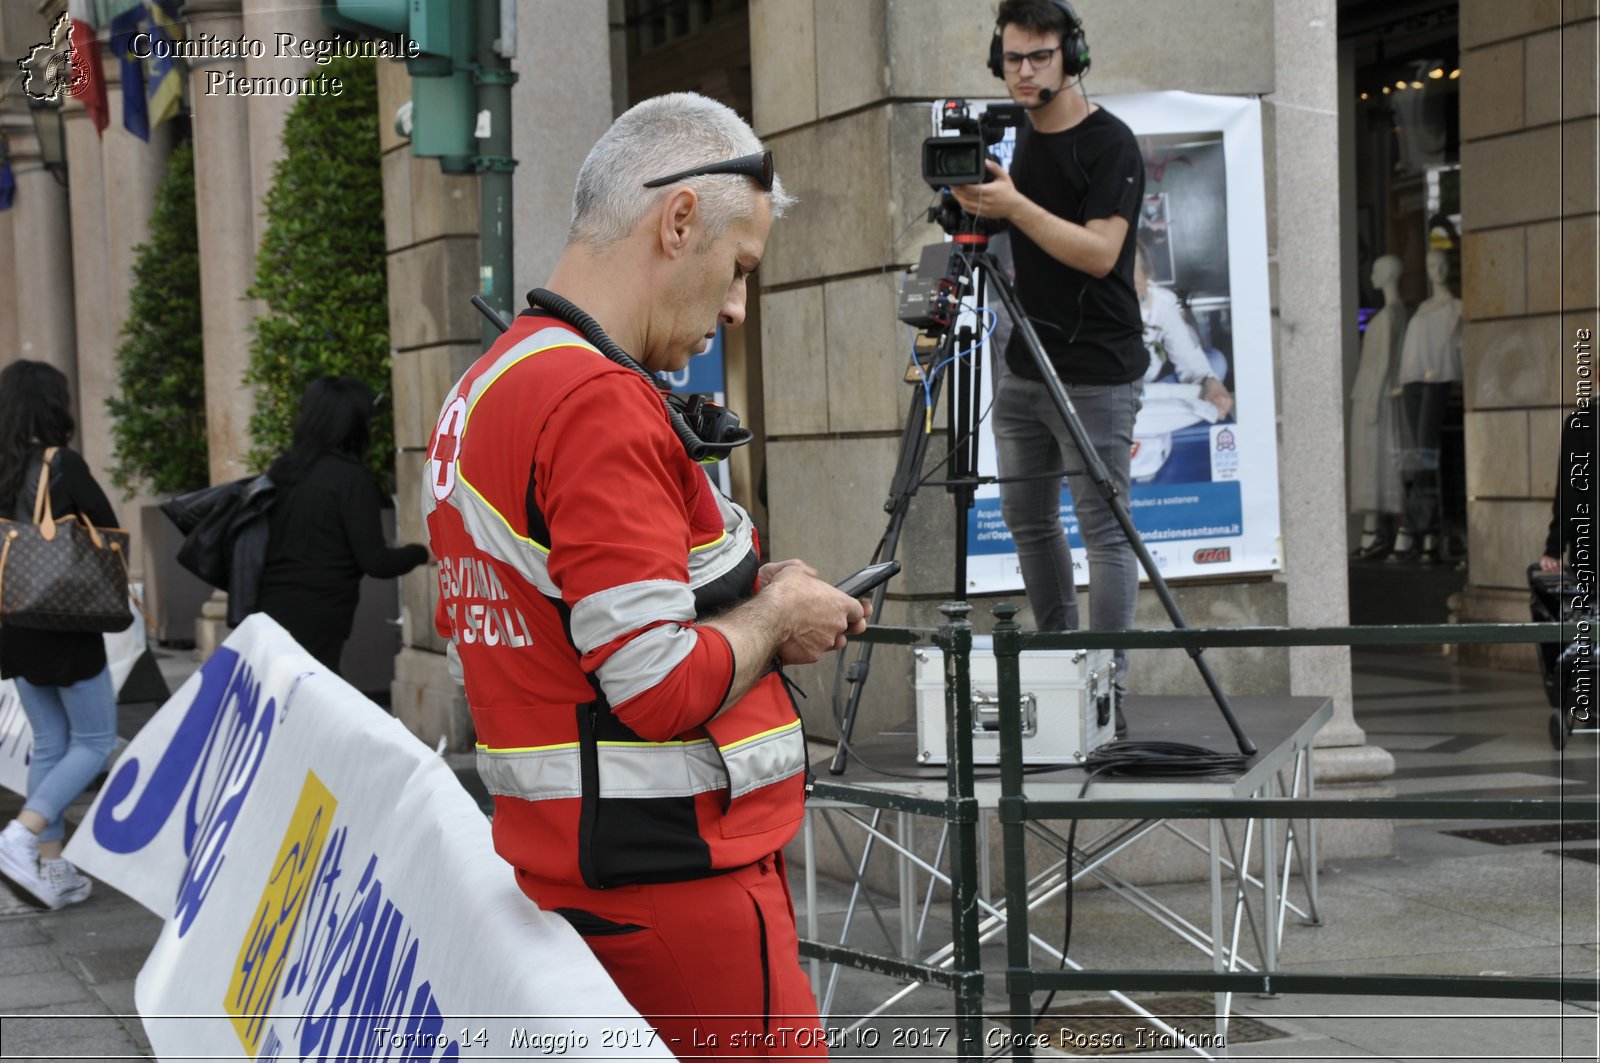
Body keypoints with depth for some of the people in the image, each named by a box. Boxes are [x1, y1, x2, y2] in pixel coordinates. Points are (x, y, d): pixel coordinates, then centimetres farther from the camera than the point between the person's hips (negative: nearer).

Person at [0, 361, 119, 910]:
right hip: (66, 627, -7)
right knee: (94, 741, 5)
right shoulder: (63, 466, -16)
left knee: (50, 744, 14)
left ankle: (52, 869, 15)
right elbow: (108, 531, -9)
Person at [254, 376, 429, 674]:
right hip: (315, 627, -7)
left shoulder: (282, 469, 8)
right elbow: (376, 563, -11)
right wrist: (421, 553, 5)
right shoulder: (351, 478, -11)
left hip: (267, 612, 7)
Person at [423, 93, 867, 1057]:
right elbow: (665, 684, -23)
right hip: (670, 871, -10)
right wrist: (776, 619, -4)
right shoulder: (602, 404, -19)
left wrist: (734, 596, 15)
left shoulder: (481, 390, 12)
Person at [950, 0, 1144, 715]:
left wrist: (1014, 206, -27)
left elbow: (1099, 251, -21)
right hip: (1024, 368, 8)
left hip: (1094, 374, -8)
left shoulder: (1109, 144, -10)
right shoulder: (1019, 137, 14)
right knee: (1028, 520, 11)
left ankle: (1109, 686, -2)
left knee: (1102, 526, -6)